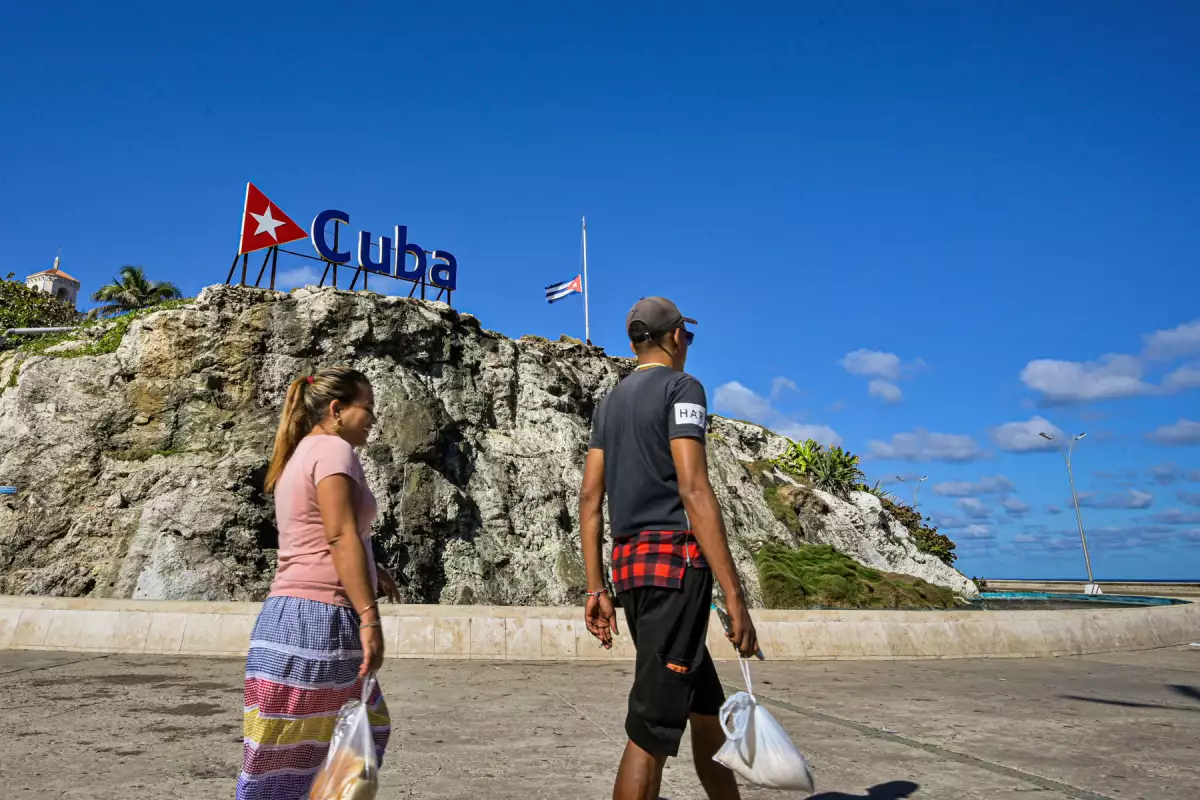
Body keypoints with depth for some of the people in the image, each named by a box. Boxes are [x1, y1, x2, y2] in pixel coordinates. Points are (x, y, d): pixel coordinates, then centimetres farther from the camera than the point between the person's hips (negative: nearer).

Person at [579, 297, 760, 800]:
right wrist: (734, 595, -17)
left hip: (628, 563, 8)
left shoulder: (610, 402, 18)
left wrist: (596, 589, 14)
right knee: (653, 726, -3)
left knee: (706, 707, 19)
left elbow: (590, 499, 13)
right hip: (674, 560, -8)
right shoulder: (681, 387, -4)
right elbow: (693, 490, -17)